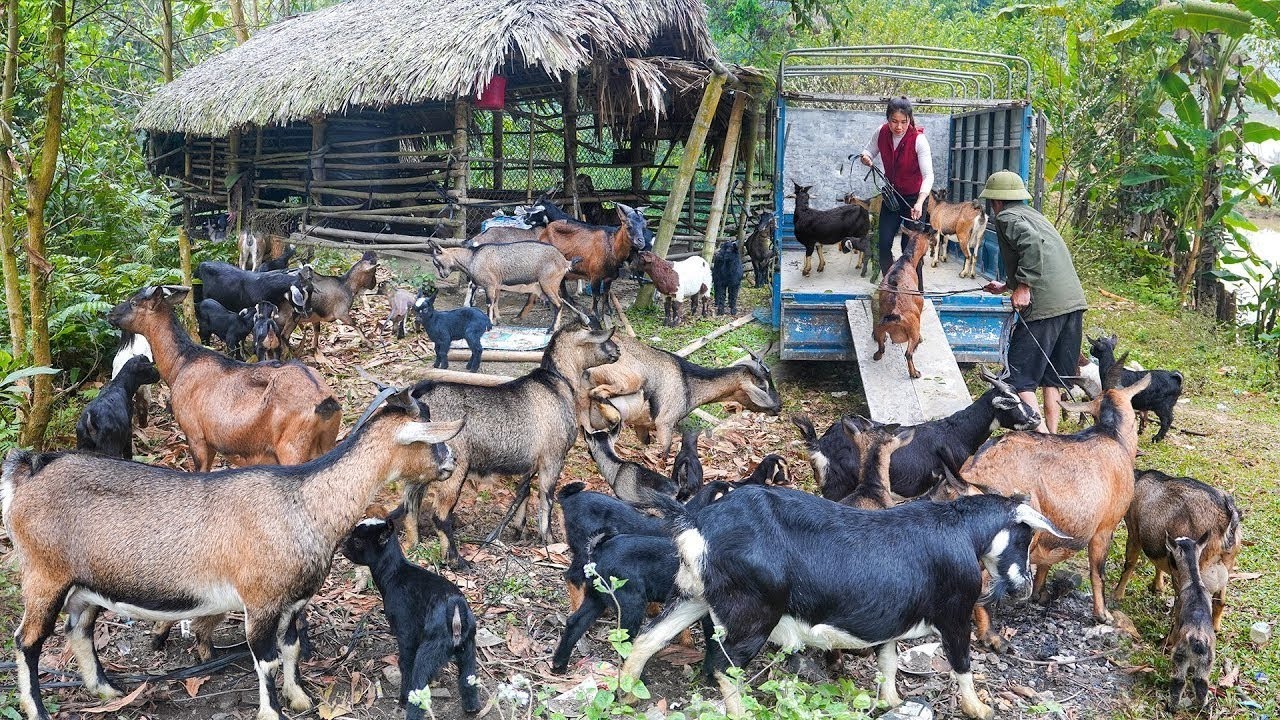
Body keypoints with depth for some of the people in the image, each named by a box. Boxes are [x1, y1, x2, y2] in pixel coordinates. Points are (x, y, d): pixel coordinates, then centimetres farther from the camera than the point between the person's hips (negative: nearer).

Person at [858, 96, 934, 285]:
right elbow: (868, 151, 10)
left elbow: (928, 175, -26)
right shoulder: (882, 133, -10)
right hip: (891, 195, 5)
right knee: (884, 243, 0)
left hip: (914, 197, -4)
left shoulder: (918, 139, -23)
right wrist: (865, 157, -16)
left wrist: (919, 203, -41)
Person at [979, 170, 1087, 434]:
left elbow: (1032, 244, -21)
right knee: (1053, 376, 16)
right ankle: (1052, 436, 19)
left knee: (1019, 375, -3)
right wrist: (1006, 286, 46)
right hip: (1074, 301, 9)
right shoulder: (1033, 215, 26)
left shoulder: (1007, 218, -1)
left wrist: (1023, 287, -18)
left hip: (1044, 305, -9)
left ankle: (1040, 435, -11)